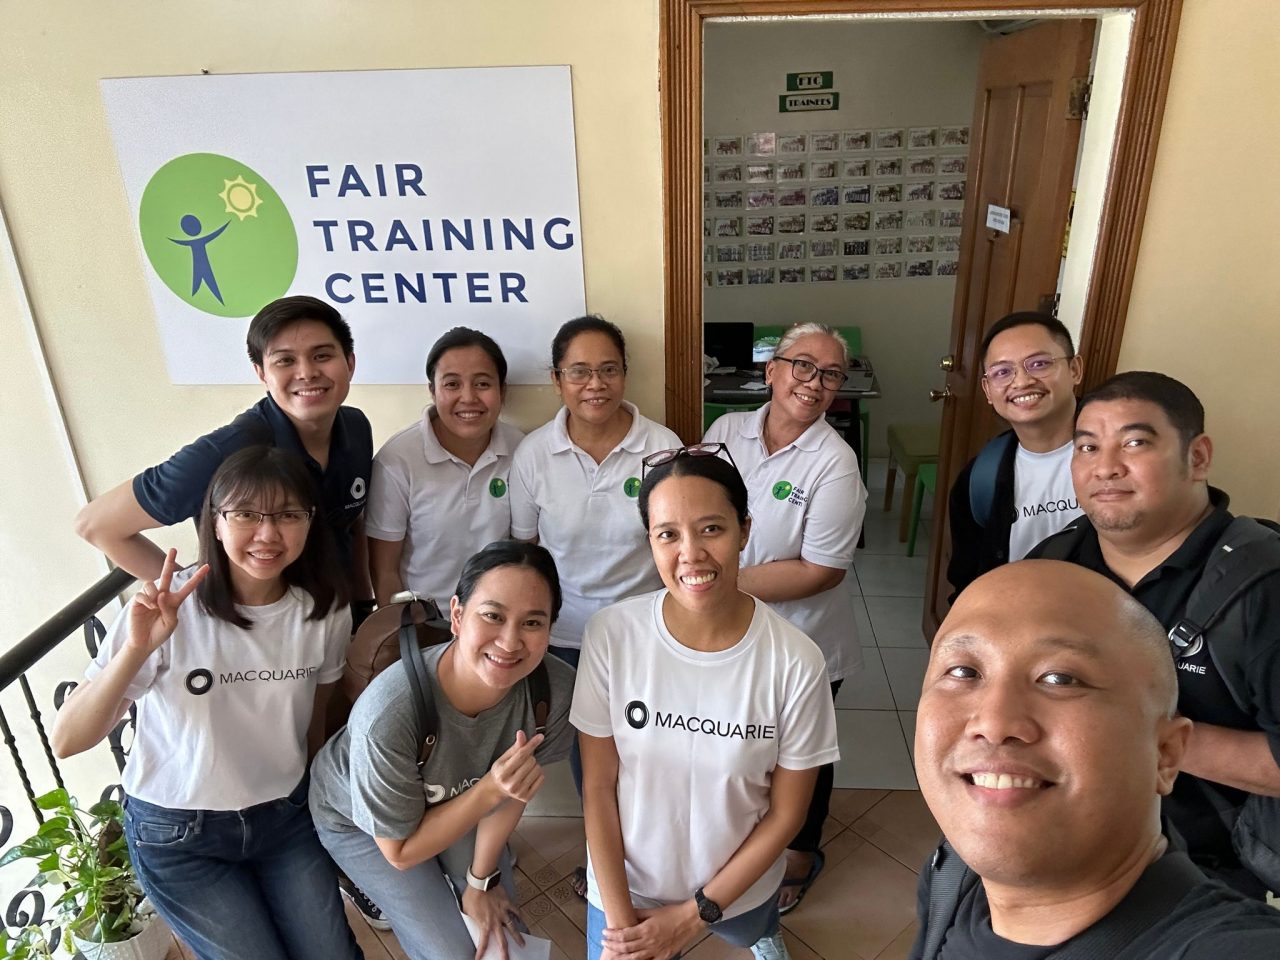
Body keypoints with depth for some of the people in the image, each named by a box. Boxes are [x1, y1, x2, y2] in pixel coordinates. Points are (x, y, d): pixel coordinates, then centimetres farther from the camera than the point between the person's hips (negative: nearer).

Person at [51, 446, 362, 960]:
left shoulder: (325, 610, -11)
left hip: (284, 816, 3)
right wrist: (137, 649, -38)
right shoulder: (166, 607, -21)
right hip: (177, 834, -3)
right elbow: (67, 742, -23)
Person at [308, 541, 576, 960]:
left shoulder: (556, 689, -33)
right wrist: (489, 791, -36)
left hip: (452, 800, 3)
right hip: (354, 817, -3)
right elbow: (401, 851, -24)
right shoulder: (388, 714, -42)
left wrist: (480, 881, 0)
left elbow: (513, 787, -12)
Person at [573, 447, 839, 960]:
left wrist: (693, 916, -10)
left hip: (740, 884, 2)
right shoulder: (609, 635, -24)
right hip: (626, 884, -1)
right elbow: (598, 788, -12)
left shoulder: (795, 661, -25)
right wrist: (619, 917, -11)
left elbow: (786, 811, -12)